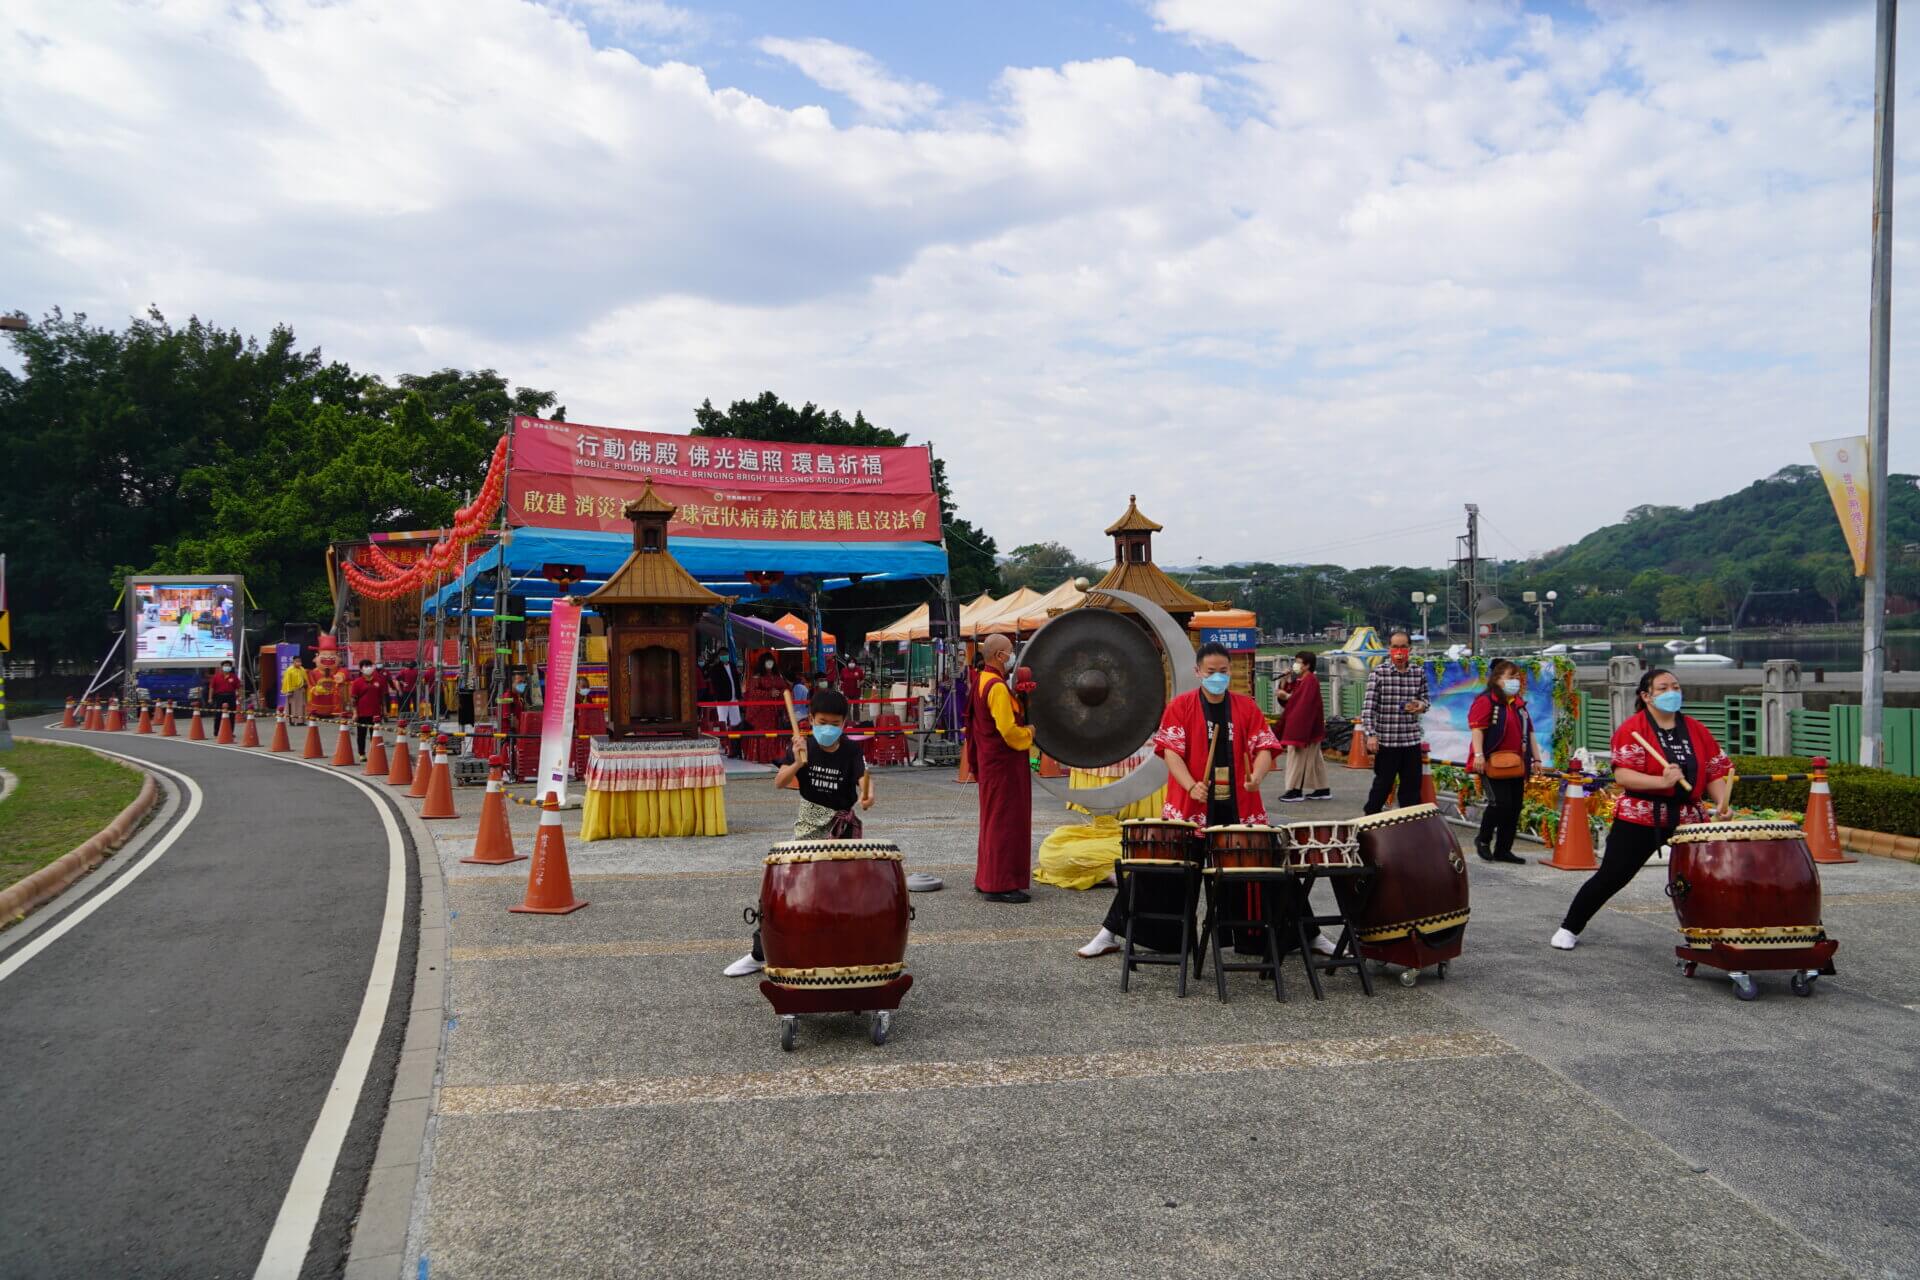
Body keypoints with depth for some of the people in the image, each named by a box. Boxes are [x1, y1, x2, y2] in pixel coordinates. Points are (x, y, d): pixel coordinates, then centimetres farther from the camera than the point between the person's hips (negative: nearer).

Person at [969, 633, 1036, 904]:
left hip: (989, 761, 11)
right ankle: (1001, 884, -2)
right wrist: (1030, 733, -8)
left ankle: (986, 878, 26)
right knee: (1006, 822, -6)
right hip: (1004, 763, -11)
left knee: (993, 820, 18)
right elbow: (1008, 729, -25)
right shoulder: (997, 687, -20)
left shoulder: (981, 681, 12)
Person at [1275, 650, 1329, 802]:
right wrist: (1286, 683, -2)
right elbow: (1289, 694, 12)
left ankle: (1296, 790, -3)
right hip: (1304, 725, 10)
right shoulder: (1301, 680, 16)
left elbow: (1304, 702, -24)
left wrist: (1287, 697, -20)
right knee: (1314, 758, 12)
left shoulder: (1310, 680, -15)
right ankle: (1323, 790, 16)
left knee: (1297, 756, -6)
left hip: (1305, 725, -10)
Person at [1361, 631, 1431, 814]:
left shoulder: (1419, 672, 6)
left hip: (1412, 740, 4)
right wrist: (1371, 735, -17)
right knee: (1382, 786, 3)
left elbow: (1426, 698, 14)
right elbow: (1369, 706, -9)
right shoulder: (1378, 672, -5)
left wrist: (1421, 706, -11)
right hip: (1385, 741, -4)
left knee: (1412, 787, 10)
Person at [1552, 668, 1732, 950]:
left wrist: (1721, 803, -9)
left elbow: (1716, 772, 10)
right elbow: (1622, 775, -16)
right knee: (1611, 877, -1)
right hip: (1639, 818, -4)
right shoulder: (1633, 729, -6)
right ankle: (1569, 928, 13)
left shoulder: (1696, 730, 10)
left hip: (1688, 818, 4)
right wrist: (1662, 781, -29)